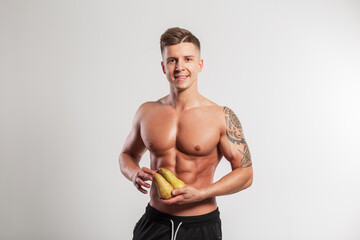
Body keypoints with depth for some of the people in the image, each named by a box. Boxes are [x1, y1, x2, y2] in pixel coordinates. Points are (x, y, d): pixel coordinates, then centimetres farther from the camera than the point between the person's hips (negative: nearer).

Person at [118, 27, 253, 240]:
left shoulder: (222, 117, -9)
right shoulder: (147, 112, 1)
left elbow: (245, 174, -7)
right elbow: (127, 154, 15)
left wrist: (201, 193, -18)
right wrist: (134, 174, -7)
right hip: (155, 222, 2)